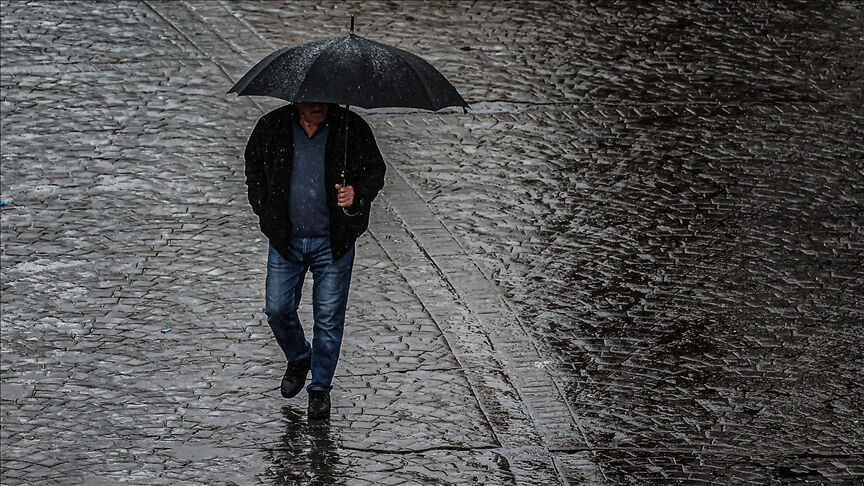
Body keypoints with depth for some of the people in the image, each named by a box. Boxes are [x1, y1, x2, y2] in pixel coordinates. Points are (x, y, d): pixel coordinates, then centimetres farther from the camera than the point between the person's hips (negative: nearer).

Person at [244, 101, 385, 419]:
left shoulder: (351, 128, -8)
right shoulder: (271, 127, -4)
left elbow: (375, 171, 2)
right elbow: (253, 168, 13)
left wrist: (357, 193, -19)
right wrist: (265, 211, 4)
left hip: (333, 241, -2)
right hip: (285, 239, 2)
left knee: (329, 318, 3)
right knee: (278, 310, 5)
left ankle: (320, 388, 19)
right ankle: (298, 359, 35)